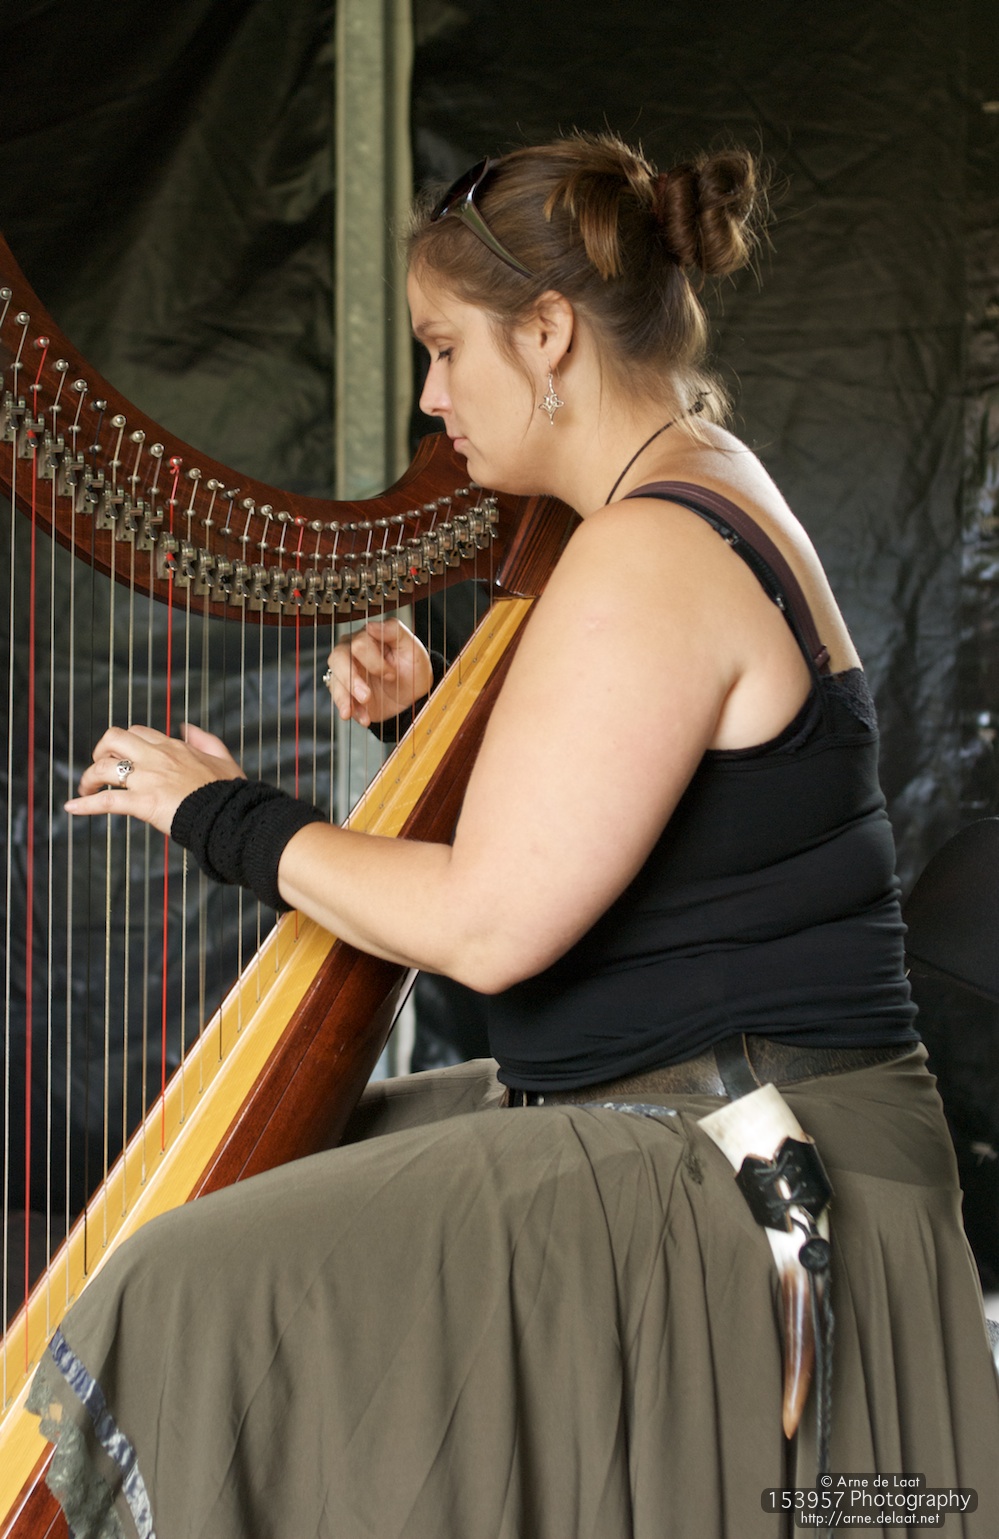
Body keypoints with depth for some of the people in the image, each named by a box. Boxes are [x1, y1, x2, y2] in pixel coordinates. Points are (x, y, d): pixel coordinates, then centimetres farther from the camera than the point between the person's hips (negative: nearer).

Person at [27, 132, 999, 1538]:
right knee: (280, 1181, 18)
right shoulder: (711, 498, 15)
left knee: (204, 1306, -19)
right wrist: (430, 720, 10)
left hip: (751, 1183, -11)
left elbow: (488, 923, -21)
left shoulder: (653, 552, -18)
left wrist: (226, 818, -8)